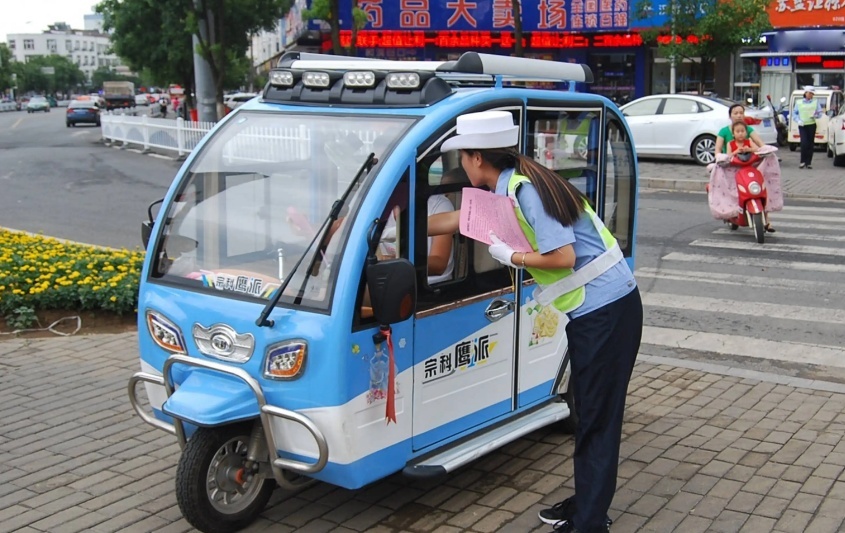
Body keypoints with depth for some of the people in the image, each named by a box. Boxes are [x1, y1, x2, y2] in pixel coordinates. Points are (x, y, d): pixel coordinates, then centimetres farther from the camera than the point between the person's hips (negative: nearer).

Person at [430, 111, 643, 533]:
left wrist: (510, 255, -11)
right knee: (587, 411, 18)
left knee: (598, 419, -3)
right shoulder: (507, 189, 10)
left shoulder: (525, 190, -19)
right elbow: (455, 220, 22)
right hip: (595, 309, 10)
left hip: (606, 310, -10)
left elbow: (563, 257, -24)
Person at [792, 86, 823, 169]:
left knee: (810, 144, 1)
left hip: (811, 125, 1)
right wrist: (798, 120, -7)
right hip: (802, 125, -1)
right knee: (804, 143, -14)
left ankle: (808, 162, 8)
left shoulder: (816, 102, 11)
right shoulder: (799, 102, 11)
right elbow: (794, 113, 10)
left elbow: (820, 113, 7)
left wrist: (815, 115, -16)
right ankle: (803, 161, -3)